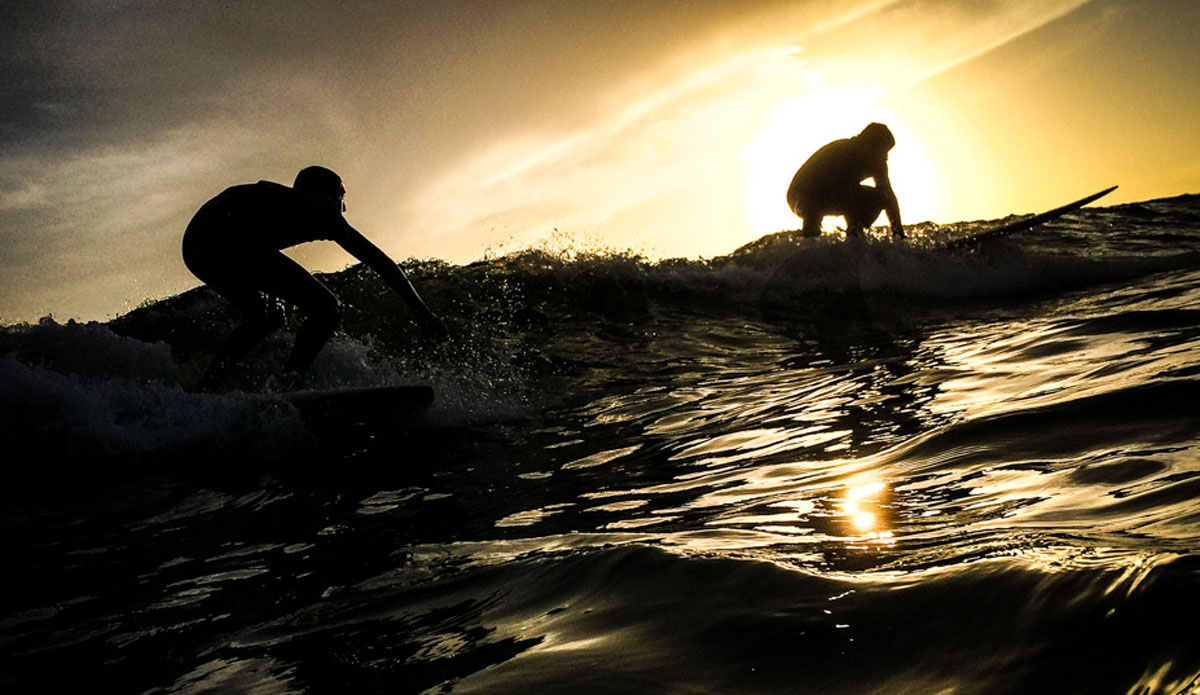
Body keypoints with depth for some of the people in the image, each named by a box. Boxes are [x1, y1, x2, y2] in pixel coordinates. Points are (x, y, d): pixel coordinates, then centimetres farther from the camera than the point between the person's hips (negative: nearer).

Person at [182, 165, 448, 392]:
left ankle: (202, 391, 19)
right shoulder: (320, 210, 17)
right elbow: (378, 260, 14)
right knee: (326, 308, -3)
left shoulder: (279, 199, 37)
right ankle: (287, 382, -22)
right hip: (229, 241, -9)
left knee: (264, 317, 29)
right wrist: (421, 310, 14)